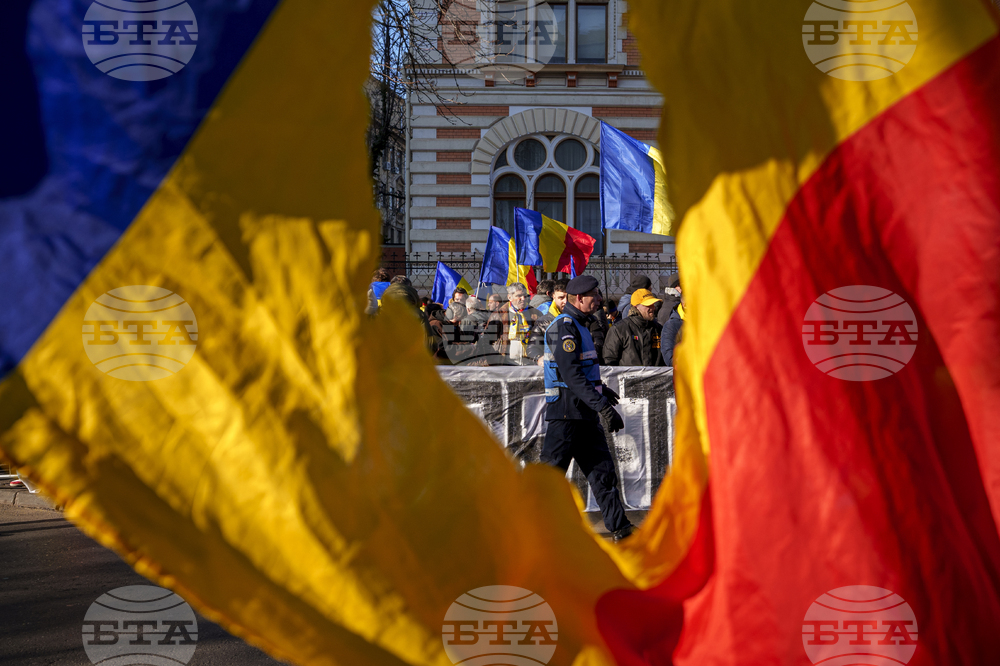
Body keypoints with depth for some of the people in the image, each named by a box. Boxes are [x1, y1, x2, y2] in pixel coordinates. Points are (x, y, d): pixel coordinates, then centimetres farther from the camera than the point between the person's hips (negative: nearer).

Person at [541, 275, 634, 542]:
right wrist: (602, 405, -30)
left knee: (602, 469, 10)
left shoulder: (577, 325, 17)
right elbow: (570, 374, -25)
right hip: (566, 412, -10)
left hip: (584, 413, 10)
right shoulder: (564, 327, -16)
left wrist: (600, 388, 42)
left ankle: (620, 528, 14)